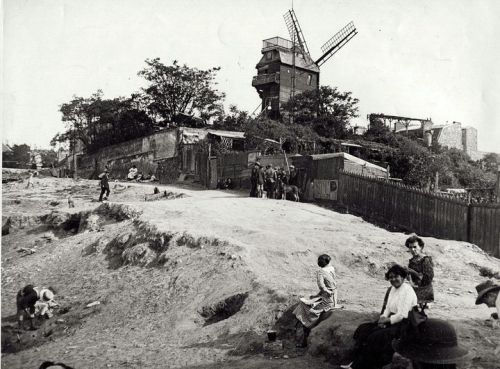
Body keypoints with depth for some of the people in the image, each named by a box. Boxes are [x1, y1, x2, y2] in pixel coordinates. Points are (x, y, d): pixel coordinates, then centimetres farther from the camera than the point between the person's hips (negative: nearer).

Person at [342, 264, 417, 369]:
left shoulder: (407, 290, -15)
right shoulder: (393, 288, 13)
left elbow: (402, 315, -20)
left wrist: (386, 320, -12)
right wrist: (383, 318, -3)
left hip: (403, 325, -9)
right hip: (391, 321, 9)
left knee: (375, 337, -26)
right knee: (363, 329, -6)